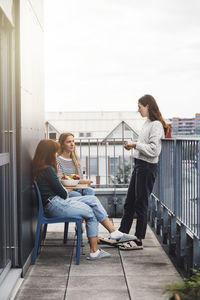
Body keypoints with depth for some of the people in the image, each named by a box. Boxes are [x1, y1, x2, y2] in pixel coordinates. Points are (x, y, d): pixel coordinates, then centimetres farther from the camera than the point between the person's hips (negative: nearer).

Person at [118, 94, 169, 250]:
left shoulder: (156, 125, -15)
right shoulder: (147, 123, 14)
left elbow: (153, 150, -22)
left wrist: (136, 144, -15)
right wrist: (133, 145, 7)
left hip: (147, 167, -10)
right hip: (139, 165, 10)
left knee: (141, 204, -1)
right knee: (129, 202, 14)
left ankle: (138, 241, 10)